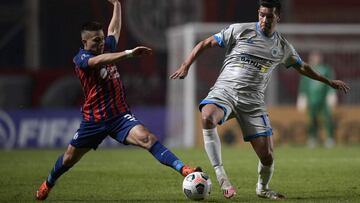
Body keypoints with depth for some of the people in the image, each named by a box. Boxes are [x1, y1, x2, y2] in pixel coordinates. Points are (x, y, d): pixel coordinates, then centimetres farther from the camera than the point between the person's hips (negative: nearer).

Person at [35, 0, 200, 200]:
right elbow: (100, 60, -36)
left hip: (120, 116, 2)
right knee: (69, 158, 15)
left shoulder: (107, 47, 6)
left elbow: (115, 29, 28)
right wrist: (128, 53, -47)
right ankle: (48, 184, 45)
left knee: (147, 138, -24)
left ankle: (183, 169, -40)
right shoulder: (81, 58, -13)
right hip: (94, 120, -2)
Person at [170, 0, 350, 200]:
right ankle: (221, 176, -31)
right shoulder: (240, 30, 0)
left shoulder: (283, 46, 12)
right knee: (207, 118, -38)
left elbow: (302, 67, 30)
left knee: (267, 155, -8)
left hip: (252, 101, 3)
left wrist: (329, 82, 36)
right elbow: (206, 43, 5)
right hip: (224, 91, -3)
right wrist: (185, 66, -4)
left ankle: (262, 188, 27)